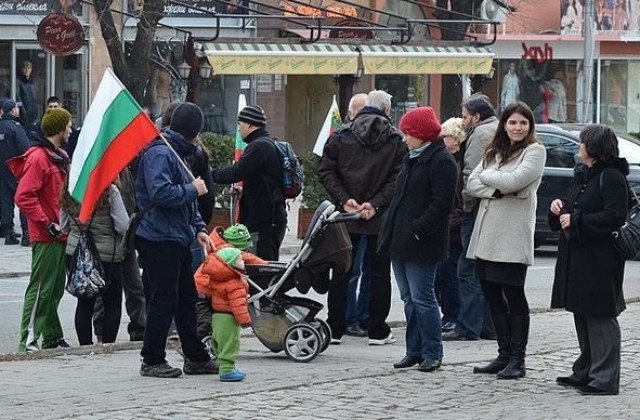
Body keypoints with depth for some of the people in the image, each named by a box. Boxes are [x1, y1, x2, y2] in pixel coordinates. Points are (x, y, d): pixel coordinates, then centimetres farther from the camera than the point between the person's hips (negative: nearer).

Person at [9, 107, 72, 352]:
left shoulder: (60, 157, 15)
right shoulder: (38, 157, -14)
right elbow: (24, 197, -20)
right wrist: (47, 224, -19)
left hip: (60, 235, 9)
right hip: (46, 237, -9)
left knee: (55, 289, 14)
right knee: (40, 289, -9)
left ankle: (52, 338, 21)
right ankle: (28, 340, -9)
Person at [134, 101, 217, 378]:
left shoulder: (178, 153, 19)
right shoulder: (159, 153, -15)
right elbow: (159, 193, -28)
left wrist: (198, 228, 13)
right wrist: (193, 190, -15)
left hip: (178, 239, 10)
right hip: (159, 240, -10)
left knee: (187, 300, 14)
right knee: (163, 302, -5)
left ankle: (196, 357, 22)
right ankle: (152, 361, 3)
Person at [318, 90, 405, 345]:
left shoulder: (341, 136, 1)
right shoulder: (396, 140, -4)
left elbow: (326, 171, -4)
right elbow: (398, 178, -12)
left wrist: (344, 200, -7)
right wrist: (375, 204, -13)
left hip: (346, 216, 2)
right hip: (381, 218, -2)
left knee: (341, 272, 10)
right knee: (379, 273, 7)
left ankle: (334, 329, 10)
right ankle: (377, 331, 7)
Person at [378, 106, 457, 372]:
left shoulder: (441, 162, -11)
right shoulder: (414, 159, 19)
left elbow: (441, 203, -19)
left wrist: (419, 229, -21)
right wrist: (389, 228, 14)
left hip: (420, 245, -10)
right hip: (400, 241, 10)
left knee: (422, 299, -6)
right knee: (409, 299, 12)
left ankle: (432, 353, 1)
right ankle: (415, 350, 18)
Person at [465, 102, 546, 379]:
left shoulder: (535, 151, -1)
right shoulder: (494, 152, 18)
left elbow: (513, 181, -16)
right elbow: (471, 184, 7)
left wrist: (487, 175, 0)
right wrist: (497, 190, -10)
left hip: (513, 235, -7)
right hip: (486, 232, 7)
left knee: (513, 295, -4)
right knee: (492, 294, 8)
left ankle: (517, 359, 0)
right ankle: (504, 355, 16)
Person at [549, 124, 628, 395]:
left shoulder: (611, 177, -12)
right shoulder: (582, 175, 18)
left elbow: (615, 217, -21)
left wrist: (576, 220, -19)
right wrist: (559, 207, 6)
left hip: (600, 261, -10)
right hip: (577, 258, 10)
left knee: (600, 317, -8)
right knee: (582, 316, 14)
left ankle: (605, 379, -7)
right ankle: (585, 372, 22)